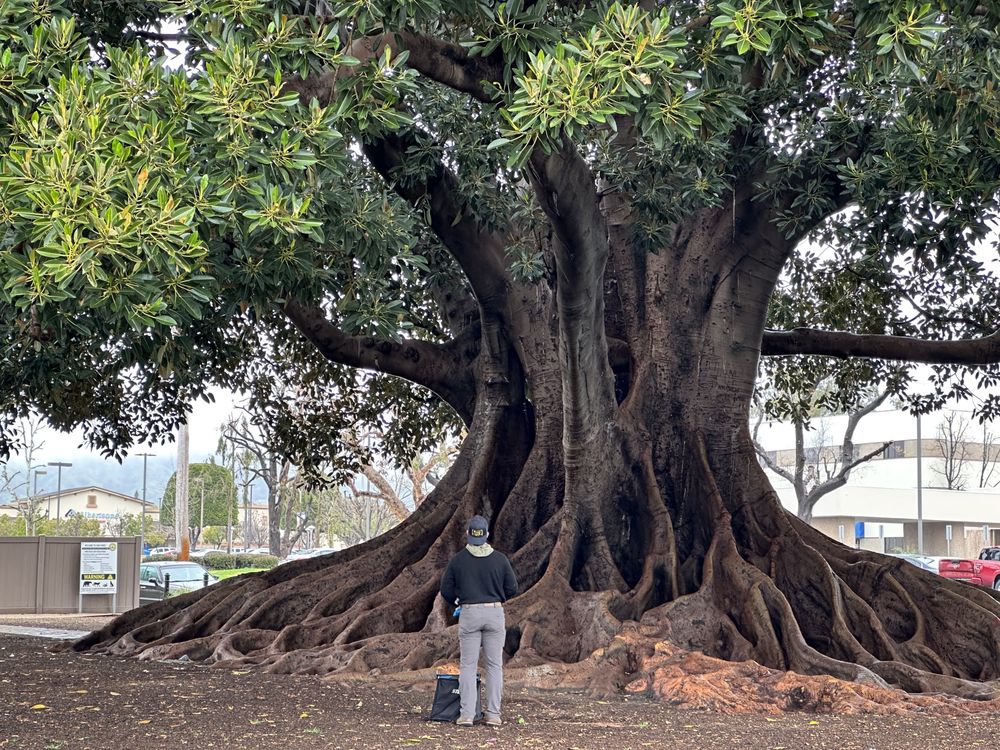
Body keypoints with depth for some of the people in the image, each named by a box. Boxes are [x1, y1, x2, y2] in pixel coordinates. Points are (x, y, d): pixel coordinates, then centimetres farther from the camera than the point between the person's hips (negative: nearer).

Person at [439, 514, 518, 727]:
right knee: (494, 665, 6)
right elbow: (512, 589, 4)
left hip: (469, 614, 0)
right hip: (495, 612, 0)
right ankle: (493, 714, 3)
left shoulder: (458, 560, -1)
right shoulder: (500, 559, -1)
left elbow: (446, 589, 3)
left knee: (468, 665, 4)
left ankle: (466, 714, -2)